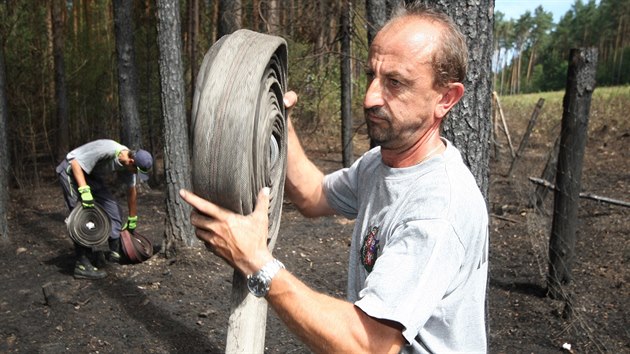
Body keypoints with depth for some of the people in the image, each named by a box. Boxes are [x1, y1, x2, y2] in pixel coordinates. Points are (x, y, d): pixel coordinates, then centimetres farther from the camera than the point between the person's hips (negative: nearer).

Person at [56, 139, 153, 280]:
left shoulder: (128, 163, -10)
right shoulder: (106, 149, -34)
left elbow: (132, 191, 2)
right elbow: (75, 163, -29)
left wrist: (132, 220, 12)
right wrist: (84, 191, -38)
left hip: (93, 175, 8)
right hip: (72, 171, -8)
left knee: (114, 209, 1)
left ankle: (115, 252, 12)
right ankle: (82, 265, -13)